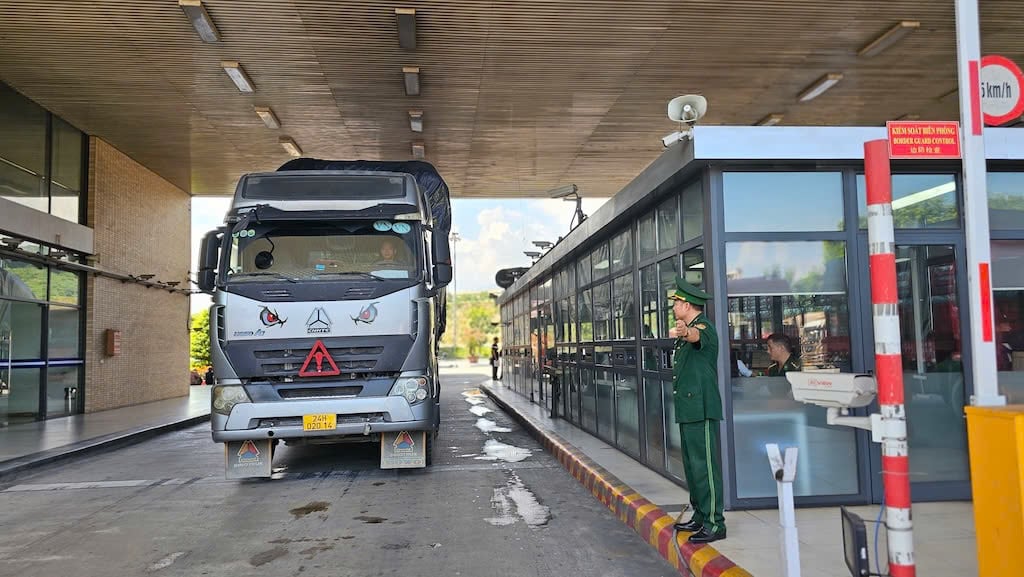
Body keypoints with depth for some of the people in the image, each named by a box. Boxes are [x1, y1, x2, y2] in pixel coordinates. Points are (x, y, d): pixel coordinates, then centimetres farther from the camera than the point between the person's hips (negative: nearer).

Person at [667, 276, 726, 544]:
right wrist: (676, 335, 51)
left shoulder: (704, 327, -13)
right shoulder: (686, 330, 16)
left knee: (704, 464, -8)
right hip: (687, 409, 10)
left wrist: (685, 332, -56)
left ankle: (714, 524, -2)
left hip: (701, 409, -10)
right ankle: (700, 516, 26)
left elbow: (697, 336, -39)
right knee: (691, 464, 15)